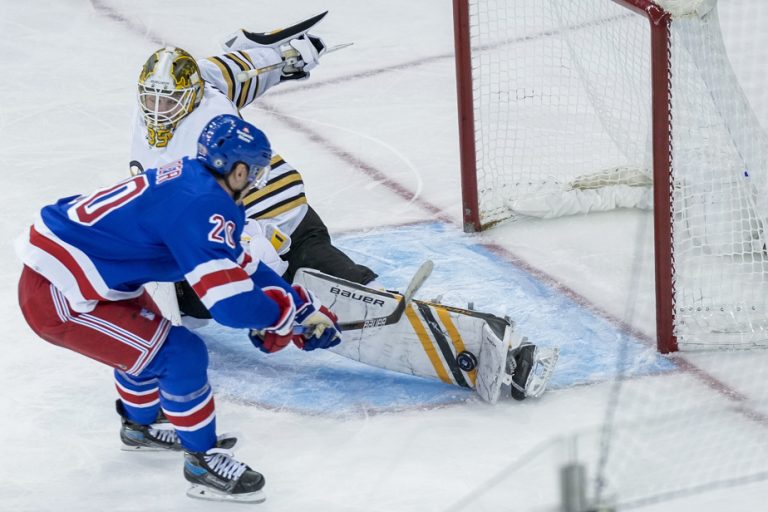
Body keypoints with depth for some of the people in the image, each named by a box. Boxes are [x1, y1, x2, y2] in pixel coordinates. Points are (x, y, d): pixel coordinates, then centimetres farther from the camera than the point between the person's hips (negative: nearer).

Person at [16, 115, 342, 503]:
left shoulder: (188, 181, 9)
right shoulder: (204, 205, -21)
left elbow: (239, 265, 20)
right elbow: (230, 302, -25)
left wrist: (305, 307, 19)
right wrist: (288, 314, -6)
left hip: (58, 261, 10)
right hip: (54, 298, -10)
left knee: (145, 335, 29)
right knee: (180, 355, -8)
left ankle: (141, 424, 51)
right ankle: (204, 462, 9)